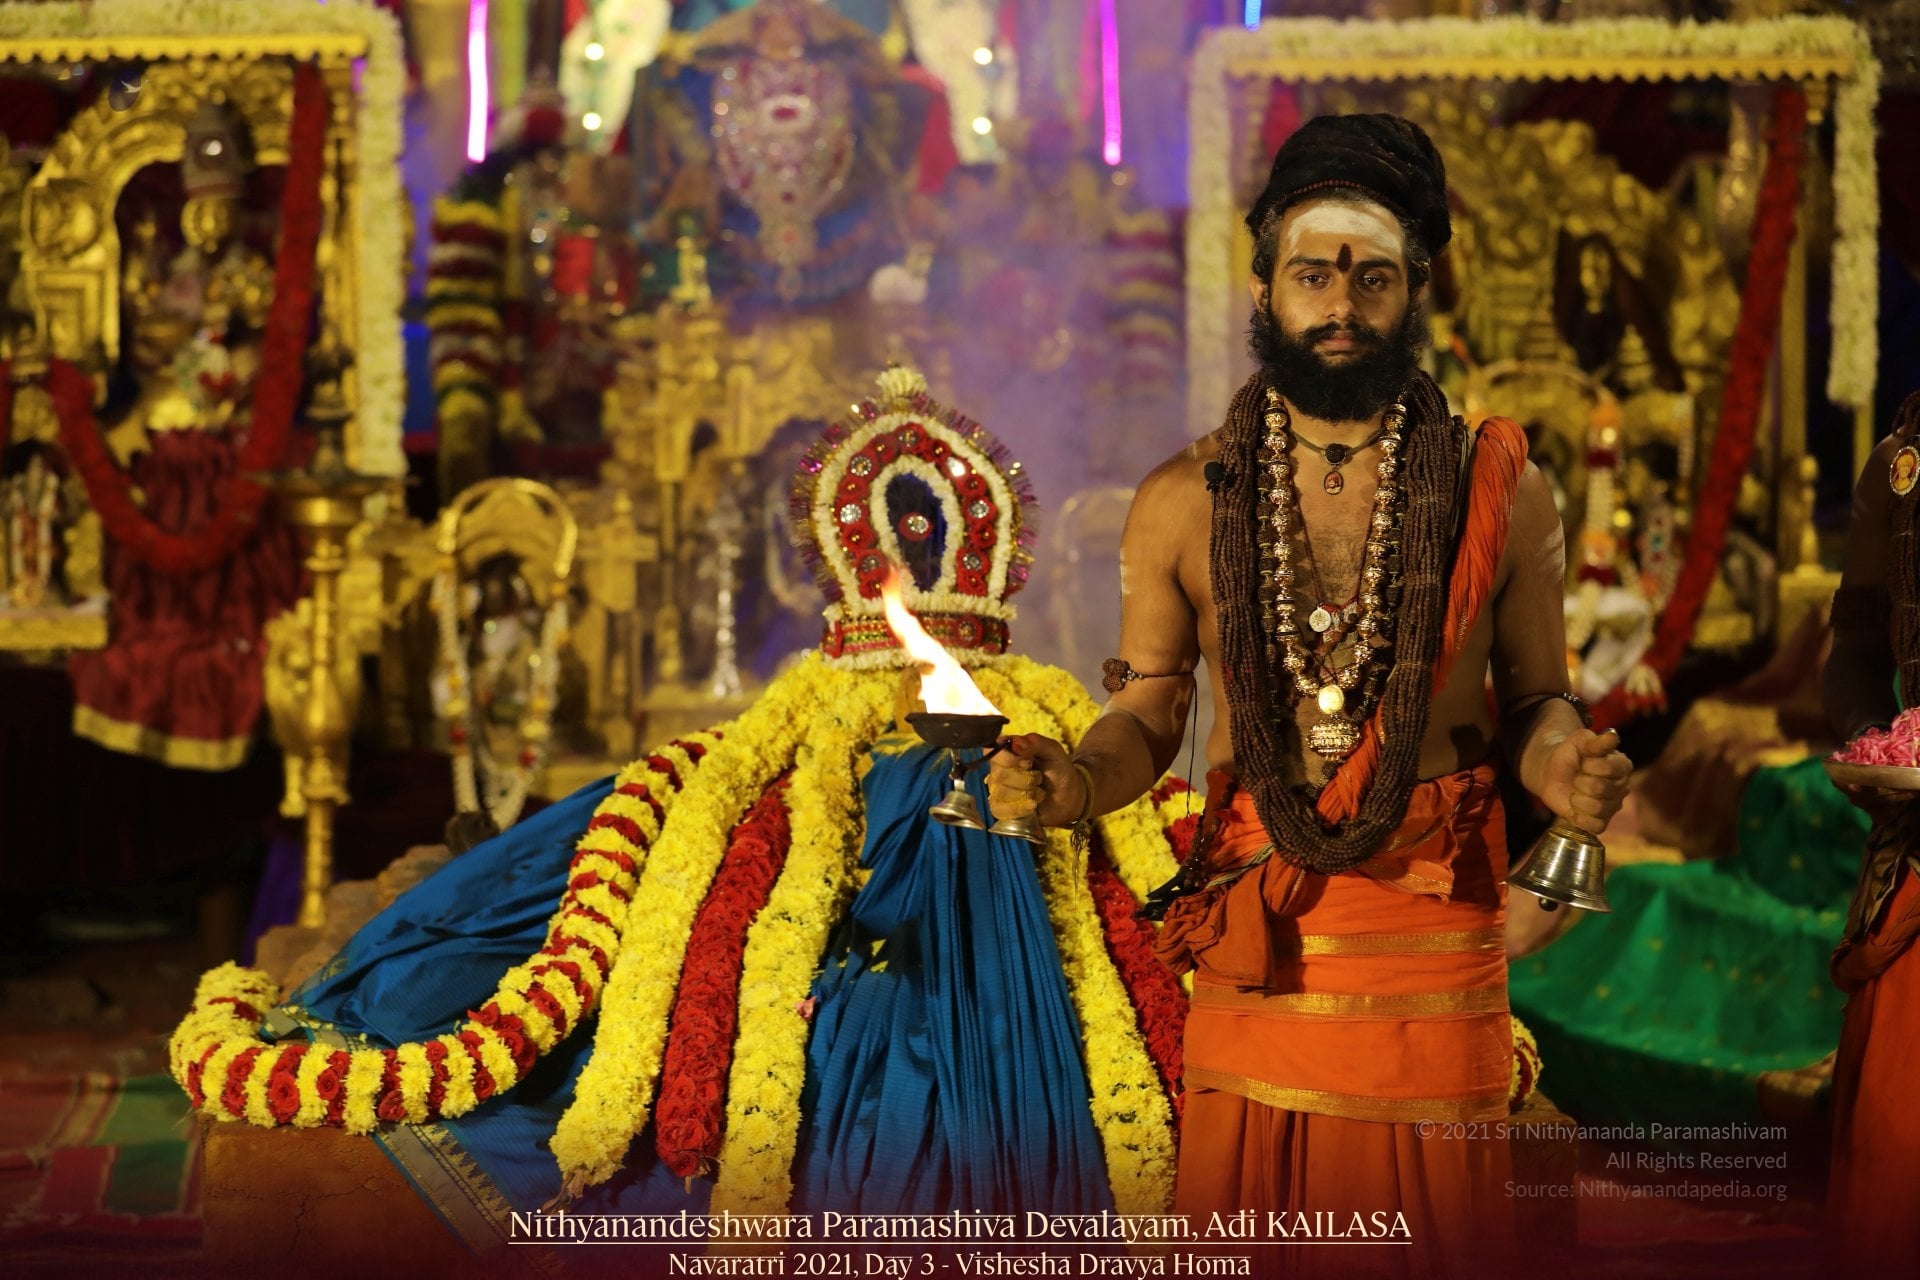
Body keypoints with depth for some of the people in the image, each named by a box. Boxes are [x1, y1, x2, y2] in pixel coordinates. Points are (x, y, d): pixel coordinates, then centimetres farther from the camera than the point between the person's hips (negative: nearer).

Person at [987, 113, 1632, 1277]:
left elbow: (1536, 698, 6)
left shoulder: (1502, 490, -1)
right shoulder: (1183, 503, 1)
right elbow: (1150, 713, 7)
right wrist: (1075, 781, -14)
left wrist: (1563, 761, -16)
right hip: (1251, 932, 1)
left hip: (1434, 932, -1)